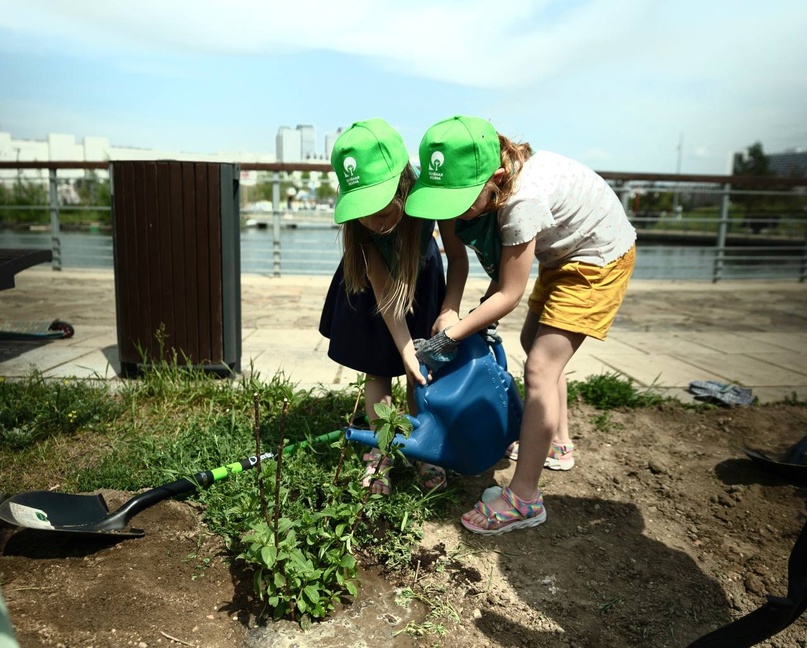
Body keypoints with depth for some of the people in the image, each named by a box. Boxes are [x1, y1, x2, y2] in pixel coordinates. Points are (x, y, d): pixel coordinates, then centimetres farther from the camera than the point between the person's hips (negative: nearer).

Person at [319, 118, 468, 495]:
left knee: (421, 370, 3)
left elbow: (457, 256, -21)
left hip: (422, 276, 1)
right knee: (378, 368, 4)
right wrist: (406, 351, -31)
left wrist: (450, 310, -34)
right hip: (374, 280, 0)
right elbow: (383, 289, -29)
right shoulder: (355, 217, -35)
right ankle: (379, 454, 17)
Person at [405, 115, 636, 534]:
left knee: (540, 369, -15)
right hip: (564, 250, 9)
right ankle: (557, 444, 37)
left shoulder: (523, 201, -37)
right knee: (534, 340, 19)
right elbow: (504, 265, 1)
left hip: (600, 254, -9)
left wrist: (447, 338, -23)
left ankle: (523, 499, -6)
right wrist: (486, 305, -8)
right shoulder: (491, 181, -15)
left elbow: (510, 294, -27)